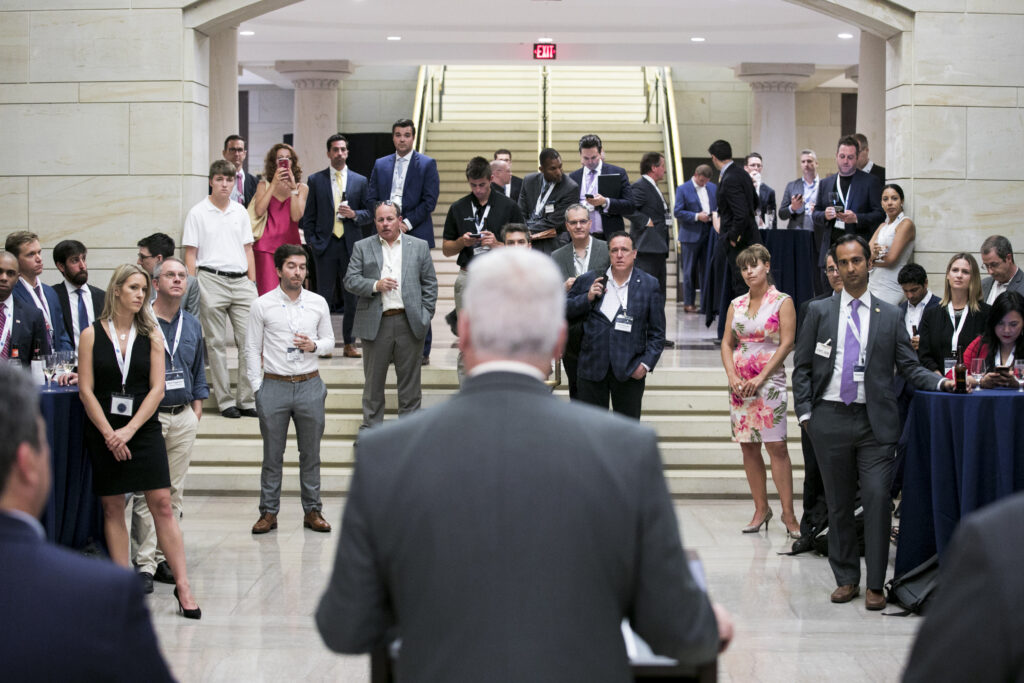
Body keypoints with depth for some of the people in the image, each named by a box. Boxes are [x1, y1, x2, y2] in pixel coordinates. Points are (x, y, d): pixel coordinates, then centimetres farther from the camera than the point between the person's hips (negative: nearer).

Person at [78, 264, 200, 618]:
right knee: (112, 508, 4)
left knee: (162, 505, -5)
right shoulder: (92, 335, 0)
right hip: (103, 432, 0)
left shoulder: (151, 335, 4)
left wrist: (129, 430, -10)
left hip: (143, 428, 0)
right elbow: (86, 390, -3)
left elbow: (157, 389, -1)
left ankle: (182, 586, -4)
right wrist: (110, 434, -10)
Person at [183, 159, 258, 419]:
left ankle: (247, 399, 5)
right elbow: (190, 253, 1)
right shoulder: (198, 213, 2)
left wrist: (252, 283, 9)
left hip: (241, 281, 4)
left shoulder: (240, 212, 13)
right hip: (212, 280, -4)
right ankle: (225, 400, 5)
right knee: (216, 343, 1)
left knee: (249, 340, -1)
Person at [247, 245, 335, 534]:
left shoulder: (318, 303, 5)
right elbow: (252, 348, 3)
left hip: (309, 384, 2)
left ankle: (312, 511, 16)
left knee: (311, 453, 7)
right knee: (272, 454, 4)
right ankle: (268, 512, 12)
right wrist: (257, 387, -2)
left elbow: (329, 340, 14)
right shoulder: (263, 305, -1)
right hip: (274, 386, -2)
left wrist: (314, 345, -9)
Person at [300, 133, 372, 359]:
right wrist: (313, 242, -1)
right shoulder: (316, 180, 7)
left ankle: (349, 343, 11)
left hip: (351, 245, 1)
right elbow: (308, 215, 7)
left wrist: (354, 214, -9)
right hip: (325, 245, -1)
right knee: (324, 294, -2)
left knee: (352, 296, 3)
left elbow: (369, 214, 11)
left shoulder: (360, 181, 10)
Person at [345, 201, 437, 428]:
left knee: (409, 378, 6)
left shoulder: (419, 246, 8)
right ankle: (371, 426, 17)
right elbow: (350, 281, 2)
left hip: (409, 322, 0)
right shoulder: (362, 247, 7)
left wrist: (425, 316, 1)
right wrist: (375, 285, -15)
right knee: (373, 380, 7)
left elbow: (430, 284, 9)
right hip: (375, 323, 0)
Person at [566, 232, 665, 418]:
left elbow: (657, 332, 3)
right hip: (592, 367, 1)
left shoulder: (649, 285, 2)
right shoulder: (588, 281, 4)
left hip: (630, 371, -1)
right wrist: (588, 298, -8)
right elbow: (565, 311, 9)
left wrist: (646, 364, -7)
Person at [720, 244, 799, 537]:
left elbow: (786, 343, -7)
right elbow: (727, 343, 12)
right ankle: (761, 508, 12)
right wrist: (732, 376, -5)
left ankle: (788, 513, -8)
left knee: (776, 445, -10)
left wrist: (761, 378, -13)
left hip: (769, 380, -5)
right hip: (740, 383, 5)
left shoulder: (782, 301, -1)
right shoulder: (737, 304, 12)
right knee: (748, 447, 5)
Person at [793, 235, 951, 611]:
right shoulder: (819, 311, 9)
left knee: (877, 498, -11)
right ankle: (846, 579, 18)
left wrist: (940, 382, -9)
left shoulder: (890, 316, 9)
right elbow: (802, 367, 9)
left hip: (874, 421, -1)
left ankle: (875, 584, -4)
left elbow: (909, 367, 8)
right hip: (831, 420, 1)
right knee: (838, 504, 7)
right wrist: (805, 412, 0)